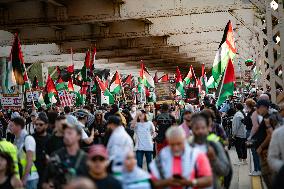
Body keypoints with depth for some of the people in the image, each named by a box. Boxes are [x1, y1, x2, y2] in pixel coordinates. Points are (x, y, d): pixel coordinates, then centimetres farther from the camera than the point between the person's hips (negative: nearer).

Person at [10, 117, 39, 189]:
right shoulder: (16, 139, 9)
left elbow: (30, 160, -17)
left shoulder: (28, 138, -12)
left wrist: (24, 179, -18)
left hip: (29, 178, -7)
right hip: (19, 177, 7)